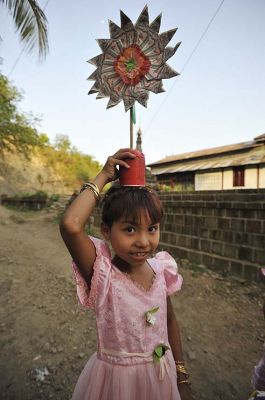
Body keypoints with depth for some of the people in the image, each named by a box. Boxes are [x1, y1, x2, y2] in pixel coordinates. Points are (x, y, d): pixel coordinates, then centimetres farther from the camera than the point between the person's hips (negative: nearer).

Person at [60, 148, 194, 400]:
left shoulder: (160, 269, -14)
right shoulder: (102, 274, -26)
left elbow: (170, 321, 1)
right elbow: (70, 226, -45)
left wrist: (182, 380, 8)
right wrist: (103, 178, -33)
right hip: (116, 378, -3)